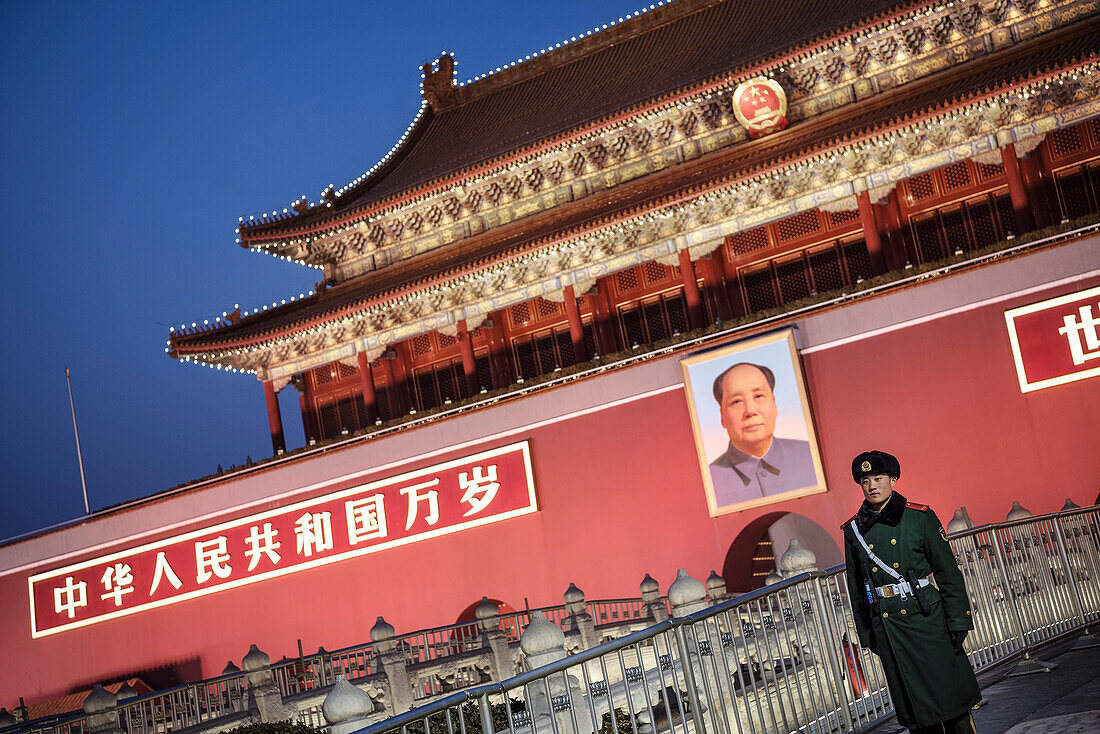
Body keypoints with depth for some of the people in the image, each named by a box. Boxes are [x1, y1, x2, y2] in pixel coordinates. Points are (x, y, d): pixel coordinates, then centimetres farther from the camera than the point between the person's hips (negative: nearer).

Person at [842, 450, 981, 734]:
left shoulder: (919, 516, -3)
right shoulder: (854, 530, 4)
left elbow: (948, 570, -3)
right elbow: (856, 587, 11)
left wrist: (957, 621, -7)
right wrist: (866, 634, 11)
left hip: (927, 619, -2)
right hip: (885, 624, 2)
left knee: (947, 687, 2)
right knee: (911, 698, 8)